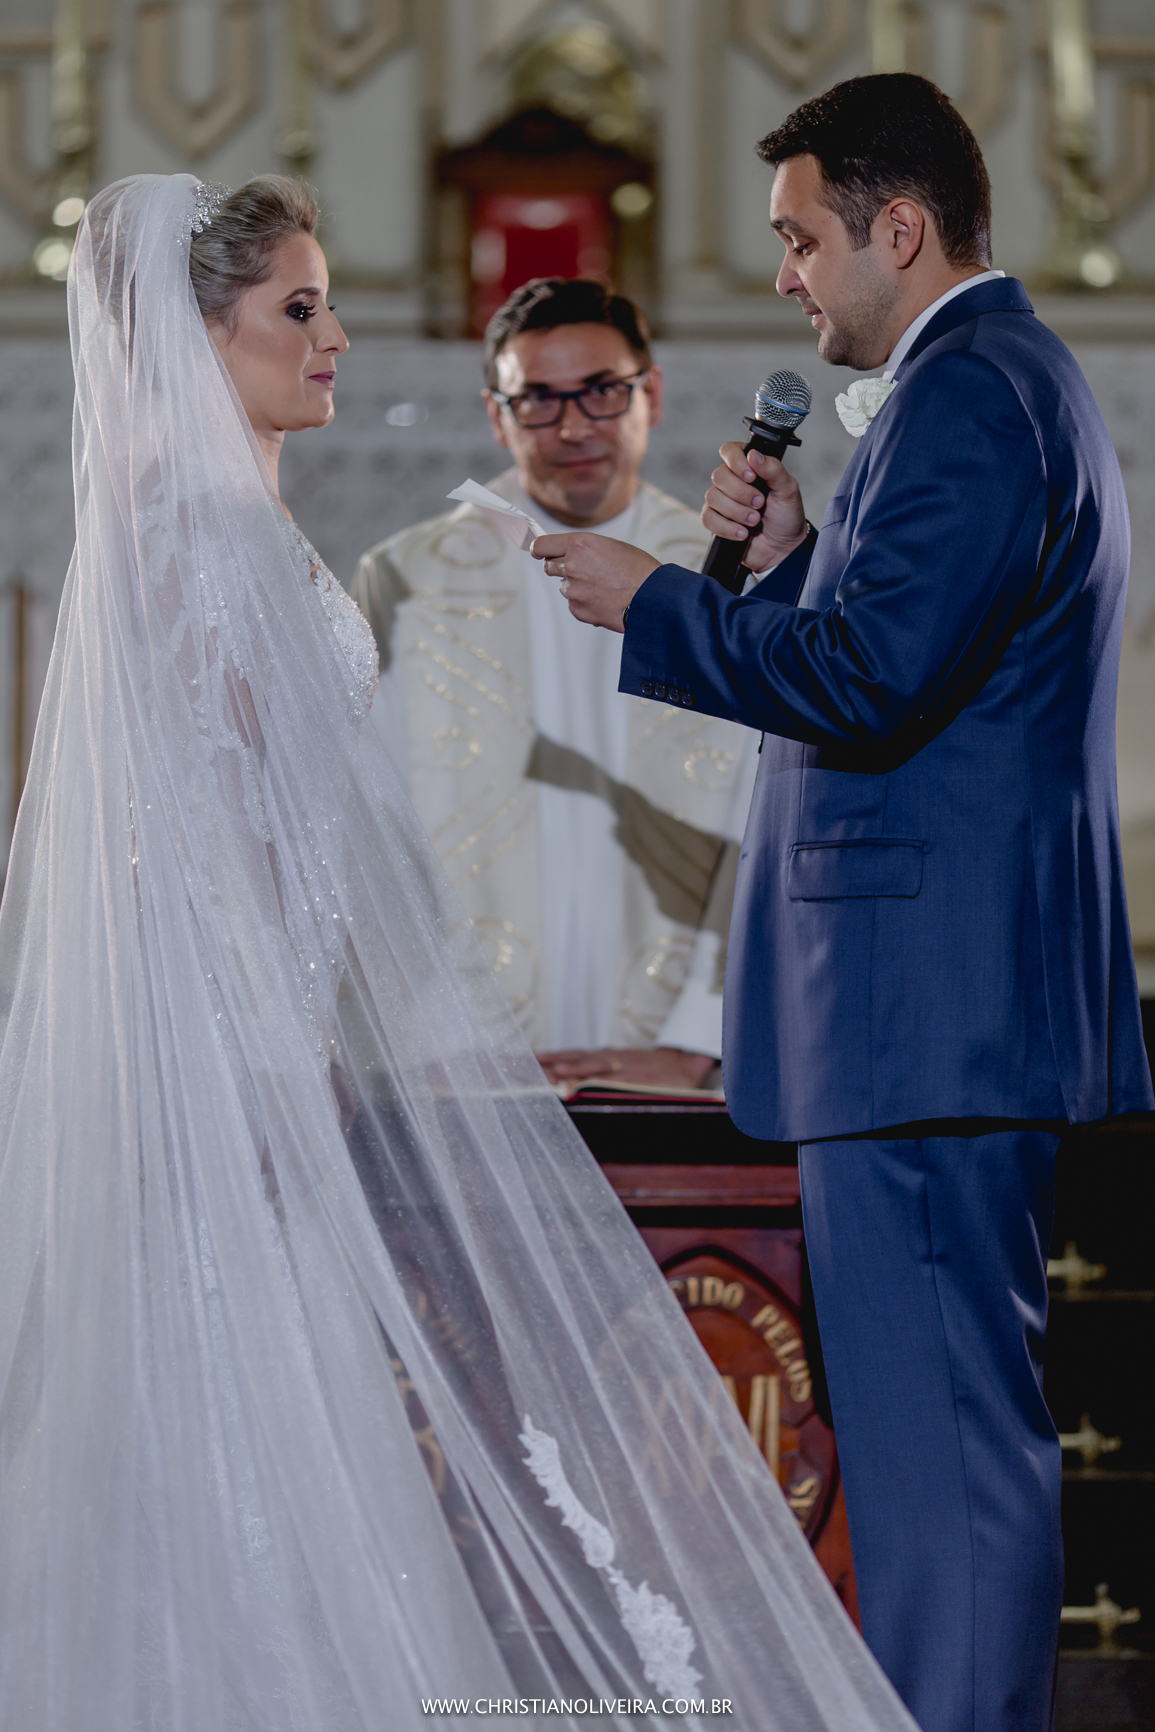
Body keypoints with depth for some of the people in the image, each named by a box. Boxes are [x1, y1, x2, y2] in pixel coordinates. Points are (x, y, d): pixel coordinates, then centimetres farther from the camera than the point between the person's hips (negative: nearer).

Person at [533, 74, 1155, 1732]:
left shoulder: (964, 395, -13)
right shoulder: (1011, 381, 21)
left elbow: (872, 678, -22)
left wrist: (653, 602, -11)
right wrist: (795, 553, 12)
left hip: (924, 1003, -11)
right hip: (960, 992, 11)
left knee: (940, 1425, -10)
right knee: (954, 1415, 14)